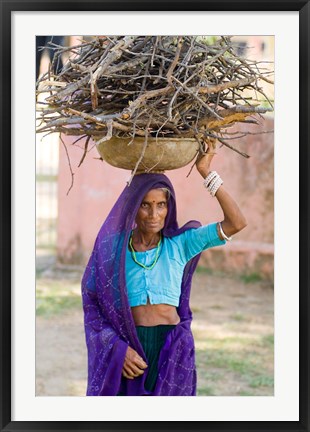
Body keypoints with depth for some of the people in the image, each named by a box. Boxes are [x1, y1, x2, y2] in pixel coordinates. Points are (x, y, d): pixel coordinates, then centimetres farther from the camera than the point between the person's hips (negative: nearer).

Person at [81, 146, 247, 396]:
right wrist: (117, 349, -12)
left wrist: (206, 173, -8)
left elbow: (236, 223, -7)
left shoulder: (179, 244, 2)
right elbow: (92, 305, 2)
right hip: (124, 349, 0)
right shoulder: (113, 247, 2)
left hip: (172, 351, 0)